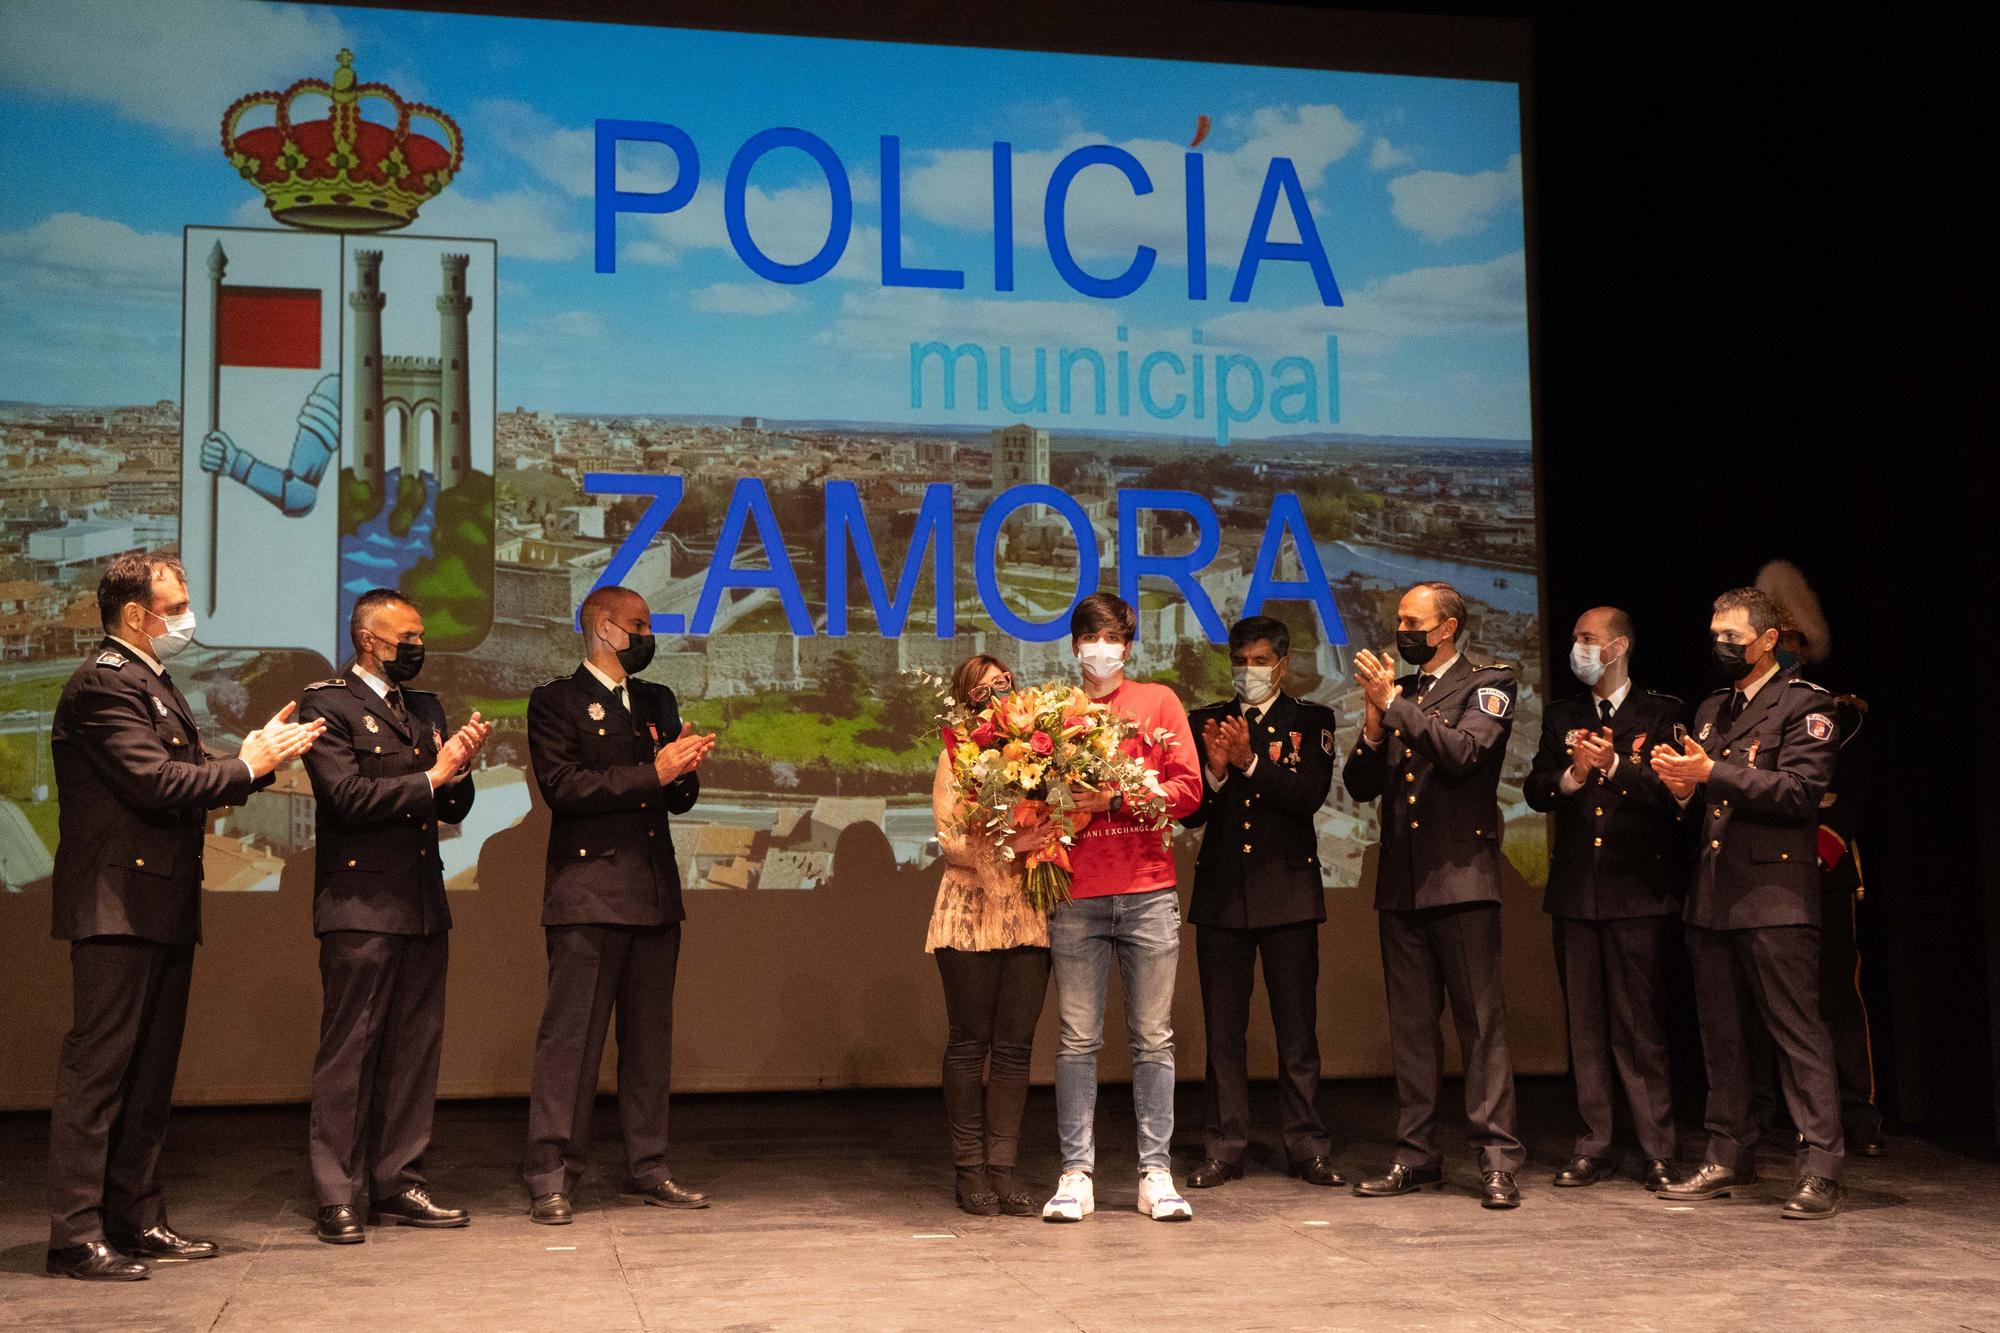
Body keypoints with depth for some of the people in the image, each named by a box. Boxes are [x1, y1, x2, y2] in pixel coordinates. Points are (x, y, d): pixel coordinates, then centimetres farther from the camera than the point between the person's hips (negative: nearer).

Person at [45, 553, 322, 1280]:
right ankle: (75, 1235, -1)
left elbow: (185, 780, 13)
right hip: (118, 906, -10)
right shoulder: (103, 685, -13)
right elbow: (158, 783, -22)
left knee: (151, 1072, 14)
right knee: (97, 1070, -6)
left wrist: (254, 757, -1)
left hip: (163, 908, 10)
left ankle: (137, 1218, 22)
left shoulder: (155, 684, 19)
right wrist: (249, 766, -12)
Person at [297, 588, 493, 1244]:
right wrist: (430, 776, -11)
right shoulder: (326, 703, -3)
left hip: (423, 905, 7)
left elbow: (454, 809, 16)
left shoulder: (425, 708, 19)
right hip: (361, 903, -7)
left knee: (415, 1050, 8)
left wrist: (459, 769, -4)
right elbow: (346, 796, -15)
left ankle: (398, 1185, 16)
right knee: (348, 1051, -4)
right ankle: (337, 1198, 1)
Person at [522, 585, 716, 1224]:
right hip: (588, 894, -6)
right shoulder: (556, 701, 0)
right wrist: (652, 774, -17)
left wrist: (685, 769, -5)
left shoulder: (658, 702, 19)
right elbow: (562, 787, -14)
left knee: (651, 1038, 9)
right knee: (570, 1035, -6)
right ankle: (551, 1178, -2)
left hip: (655, 894, 6)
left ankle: (646, 1170, 17)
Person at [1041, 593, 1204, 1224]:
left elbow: (1188, 789, 1)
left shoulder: (1158, 702, 9)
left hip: (1148, 892, 0)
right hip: (1077, 895, 0)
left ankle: (1155, 1172, 9)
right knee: (1077, 1040, 1)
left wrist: (1116, 799, -9)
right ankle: (1076, 1173, 6)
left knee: (1153, 1039, 3)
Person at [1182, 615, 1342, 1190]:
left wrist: (1250, 762, -19)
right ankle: (1222, 1148, 9)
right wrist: (1215, 770, -13)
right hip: (1221, 890, 2)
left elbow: (1311, 795, -10)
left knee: (1297, 1028, 1)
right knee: (1223, 1030, 4)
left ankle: (1307, 1147, 7)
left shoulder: (1311, 721, 6)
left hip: (1287, 889, -2)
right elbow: (1188, 813, 5)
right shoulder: (1205, 722, 11)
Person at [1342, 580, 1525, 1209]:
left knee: (1481, 1021, -6)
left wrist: (1395, 704, -14)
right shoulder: (1394, 691, 17)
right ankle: (1417, 1154, 13)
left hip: (1461, 876, -5)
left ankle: (1497, 1159, -4)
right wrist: (1374, 723, -5)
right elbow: (1360, 786, 11)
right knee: (1411, 1026, 8)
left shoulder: (1487, 686, 2)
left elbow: (1462, 752, -17)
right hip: (1401, 883, 5)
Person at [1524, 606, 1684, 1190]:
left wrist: (1615, 766, -22)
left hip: (1638, 889, -4)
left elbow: (1671, 791, -8)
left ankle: (1658, 1152, 3)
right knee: (1585, 1026, 7)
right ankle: (1593, 1147, 13)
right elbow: (1535, 791, 6)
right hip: (1575, 889, 4)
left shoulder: (1661, 713, 3)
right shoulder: (1560, 716, 15)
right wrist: (1572, 775, -14)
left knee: (1640, 1026, -4)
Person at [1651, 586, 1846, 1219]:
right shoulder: (1711, 710, 20)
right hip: (1712, 896, 7)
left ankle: (1822, 1170, -5)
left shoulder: (1804, 703, -2)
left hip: (1774, 895, -7)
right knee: (1720, 1034, 11)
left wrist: (1712, 773, -18)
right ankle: (1730, 1156, 19)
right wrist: (1683, 786, 0)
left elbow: (1799, 791, -14)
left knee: (1797, 1033, -7)